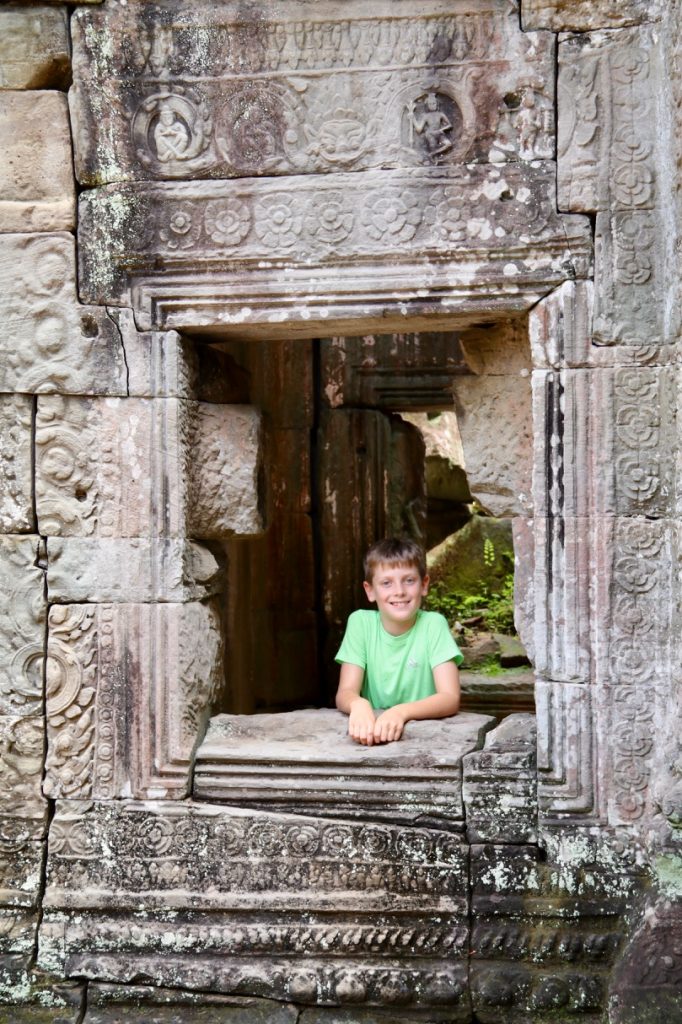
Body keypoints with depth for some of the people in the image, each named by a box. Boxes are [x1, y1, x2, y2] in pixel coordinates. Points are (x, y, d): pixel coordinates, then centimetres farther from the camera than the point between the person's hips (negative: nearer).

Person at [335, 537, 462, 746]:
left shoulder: (433, 624, -6)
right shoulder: (360, 622, -1)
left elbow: (450, 698, -14)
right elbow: (345, 693, -7)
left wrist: (401, 712, -32)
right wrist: (358, 704, -30)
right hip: (374, 731, 2)